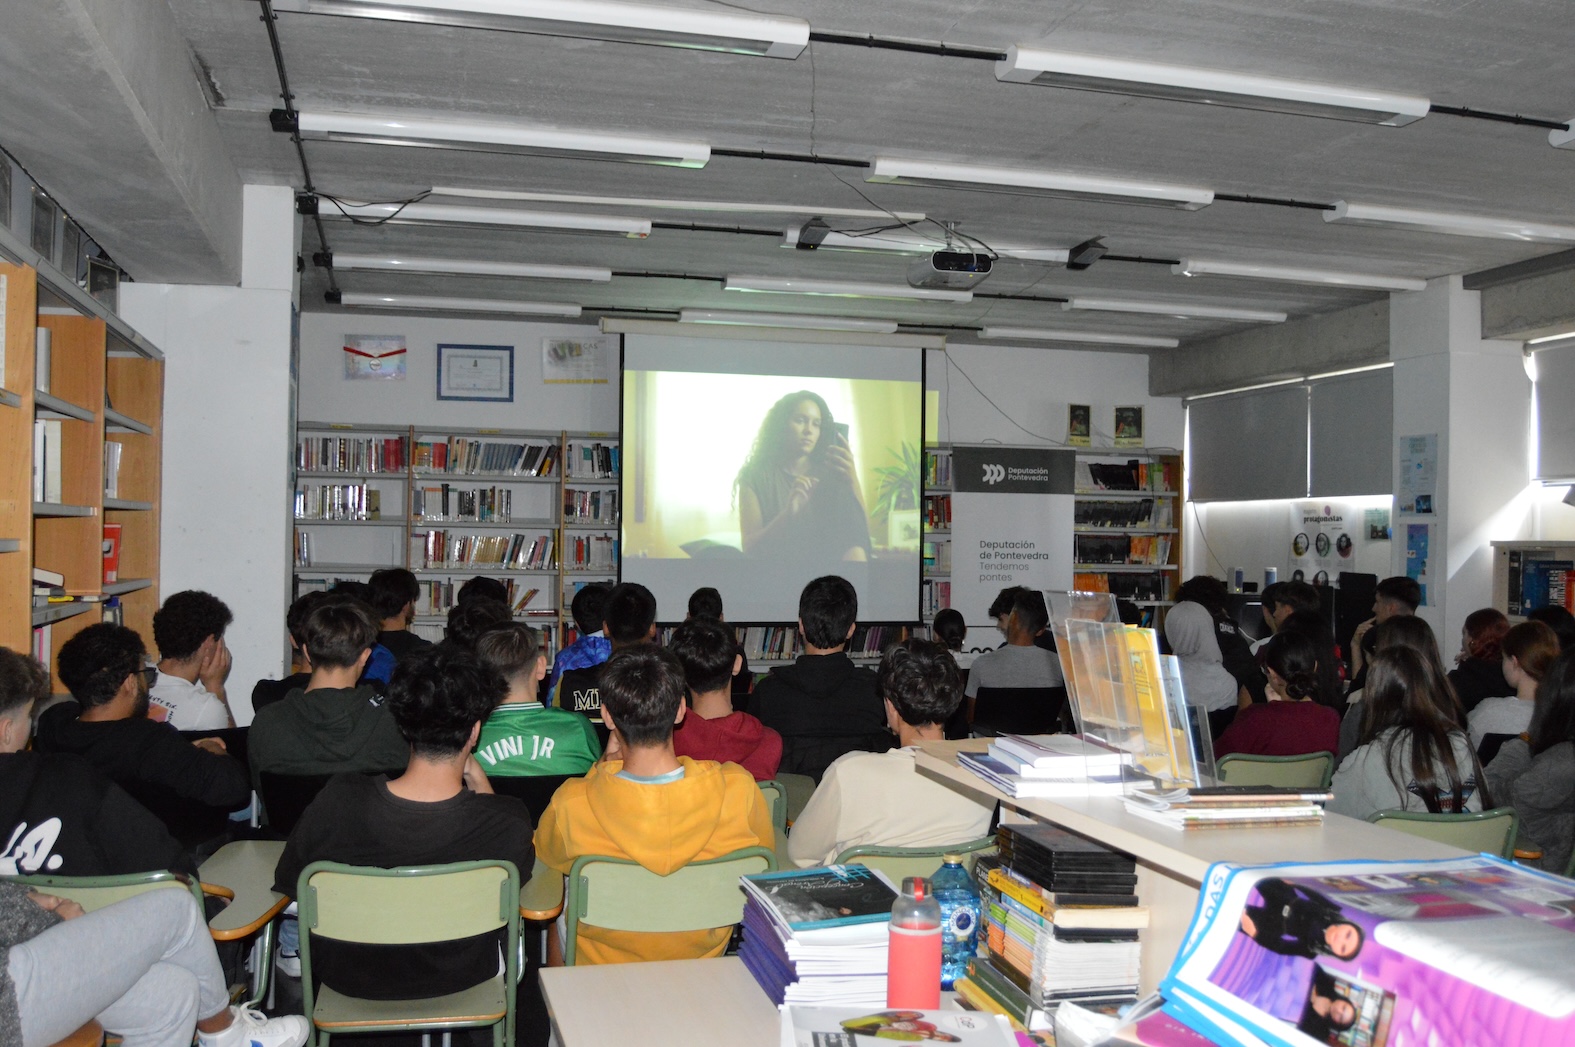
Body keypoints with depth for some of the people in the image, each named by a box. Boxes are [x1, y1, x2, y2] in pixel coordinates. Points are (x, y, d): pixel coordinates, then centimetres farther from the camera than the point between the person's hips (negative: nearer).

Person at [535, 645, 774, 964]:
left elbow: (546, 854, -4)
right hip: (703, 958, 1)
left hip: (600, 964, -1)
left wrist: (606, 765, -2)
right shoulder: (739, 790, -28)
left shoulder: (570, 805, -30)